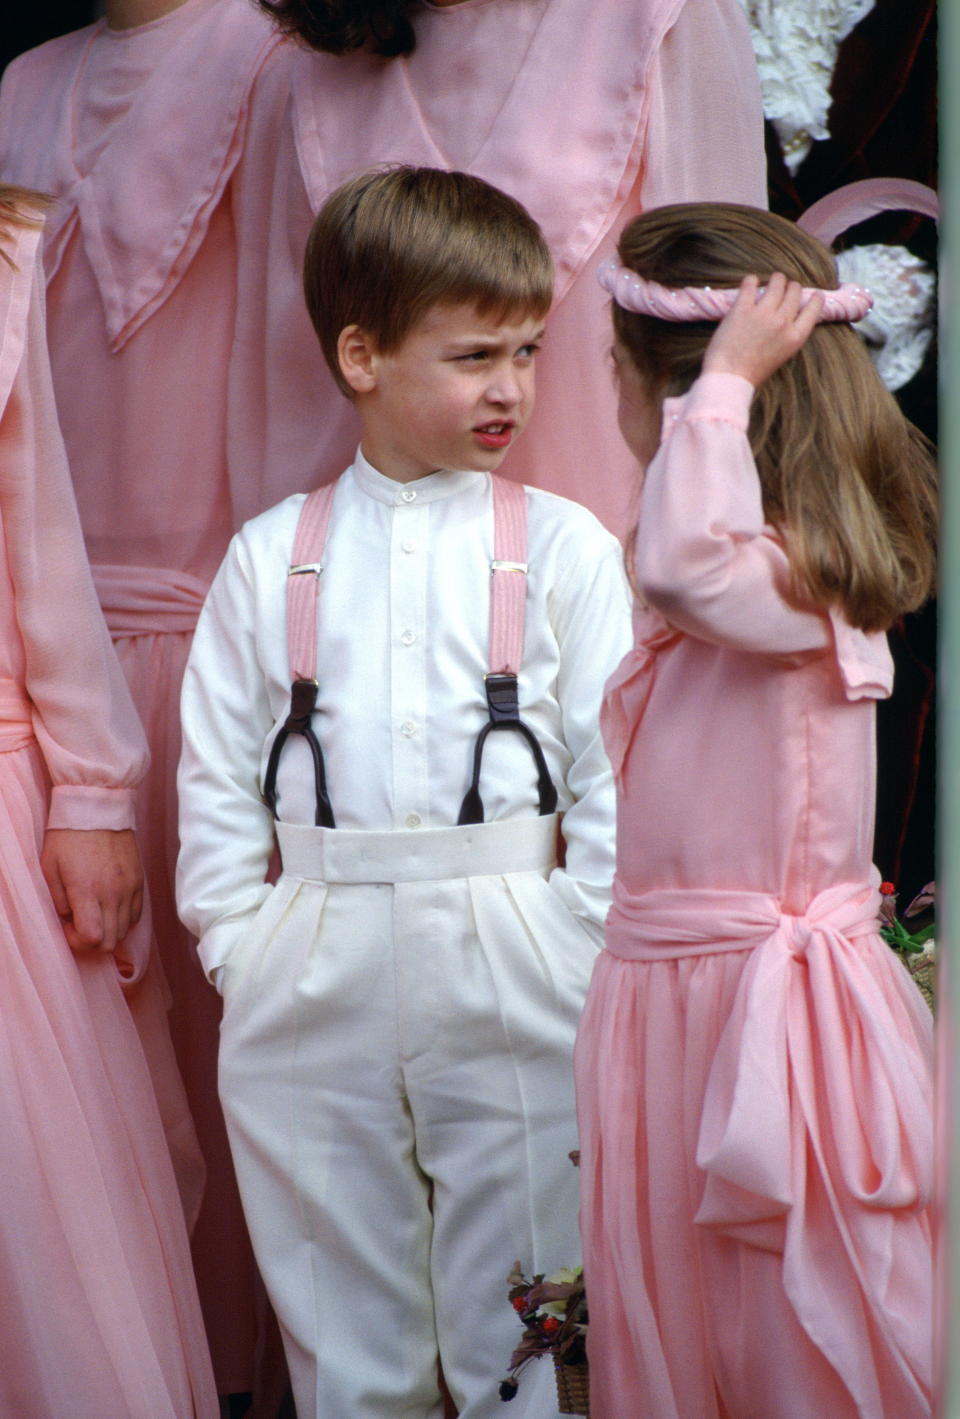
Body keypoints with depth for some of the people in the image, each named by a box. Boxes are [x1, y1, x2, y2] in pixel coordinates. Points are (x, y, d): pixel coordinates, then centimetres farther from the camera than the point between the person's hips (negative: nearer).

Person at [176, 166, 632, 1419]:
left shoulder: (563, 547, 1)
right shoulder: (271, 555, 6)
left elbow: (614, 768, -1)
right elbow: (214, 770, 7)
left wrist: (585, 957, -7)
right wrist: (237, 946, 0)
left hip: (509, 973, -2)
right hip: (314, 975, 2)